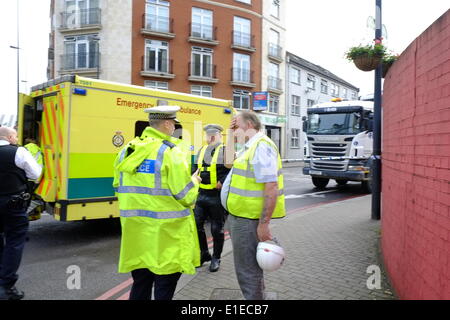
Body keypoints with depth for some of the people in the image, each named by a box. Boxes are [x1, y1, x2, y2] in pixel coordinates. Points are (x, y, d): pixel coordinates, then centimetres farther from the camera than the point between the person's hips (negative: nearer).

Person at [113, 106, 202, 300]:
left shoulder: (127, 150, 7)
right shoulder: (170, 152, -14)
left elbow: (119, 187, 13)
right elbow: (185, 195, -15)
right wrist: (194, 181, 5)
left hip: (135, 227, 7)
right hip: (165, 230, -6)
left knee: (140, 281, 20)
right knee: (166, 280, 10)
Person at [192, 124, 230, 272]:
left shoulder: (225, 150, -7)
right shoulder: (202, 150, 13)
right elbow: (195, 168, 21)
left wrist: (221, 183, -21)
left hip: (217, 196, -6)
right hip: (202, 194, 6)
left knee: (217, 229, 5)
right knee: (197, 224, 7)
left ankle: (216, 258, 23)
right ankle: (204, 253, 28)